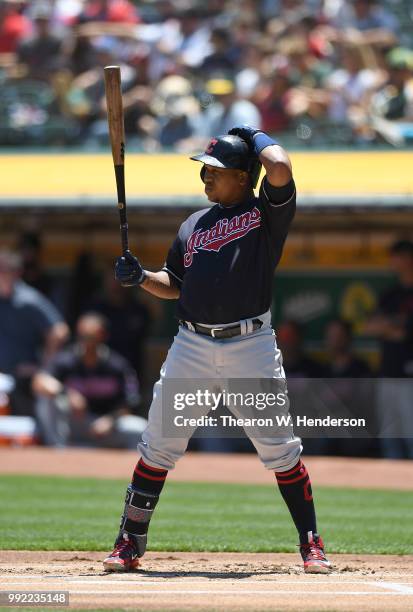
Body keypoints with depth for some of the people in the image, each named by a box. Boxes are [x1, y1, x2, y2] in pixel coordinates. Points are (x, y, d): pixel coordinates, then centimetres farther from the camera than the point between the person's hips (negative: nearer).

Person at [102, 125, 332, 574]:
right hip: (192, 347, 4)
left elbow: (279, 168, -18)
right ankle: (130, 544, 8)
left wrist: (257, 137, 0)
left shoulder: (266, 212, 2)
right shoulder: (193, 224, 17)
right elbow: (173, 285, 22)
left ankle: (311, 545, 7)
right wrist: (140, 278, 3)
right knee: (157, 448, 1)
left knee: (280, 449, -3)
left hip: (251, 347, -4)